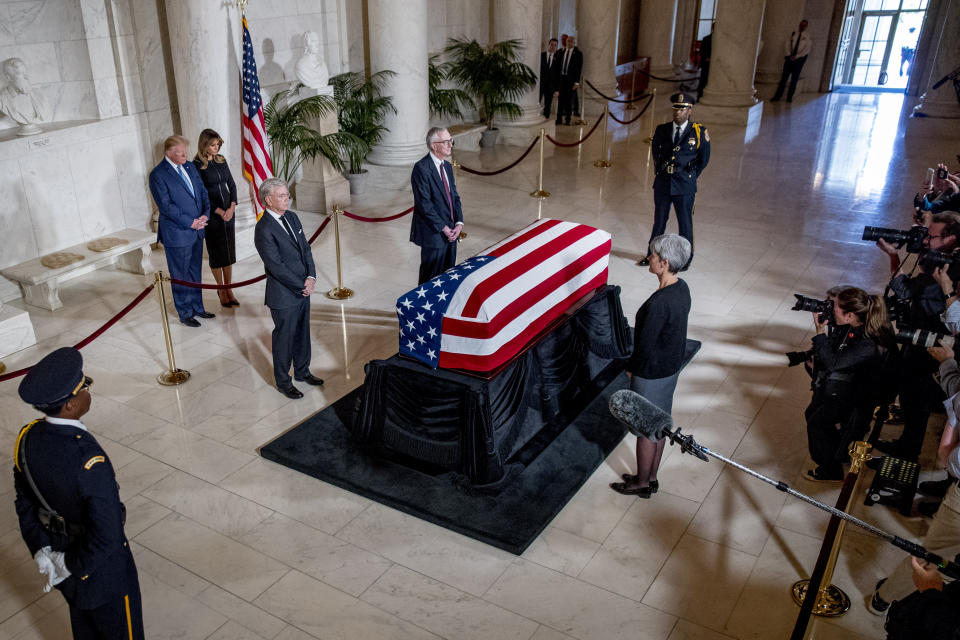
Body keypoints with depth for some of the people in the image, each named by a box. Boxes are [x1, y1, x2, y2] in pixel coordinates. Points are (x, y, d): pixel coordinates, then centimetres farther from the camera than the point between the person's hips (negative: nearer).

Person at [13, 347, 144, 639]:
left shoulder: (27, 438, -15)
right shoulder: (88, 461, -38)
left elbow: (25, 505, -2)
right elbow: (107, 535, -34)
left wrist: (41, 551, 4)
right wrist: (71, 566, -16)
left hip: (57, 550, 7)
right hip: (103, 571, -7)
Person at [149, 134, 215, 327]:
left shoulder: (189, 167, 8)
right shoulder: (158, 175, -13)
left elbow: (202, 191, 11)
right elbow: (166, 206, -18)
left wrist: (205, 215, -5)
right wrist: (191, 223, -18)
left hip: (196, 231, 7)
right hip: (177, 234, -7)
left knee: (195, 272, 18)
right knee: (181, 276, 6)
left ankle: (197, 307, 31)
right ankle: (185, 314, 19)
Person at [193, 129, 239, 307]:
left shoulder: (221, 160, 7)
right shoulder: (197, 165, -10)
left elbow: (231, 184, 9)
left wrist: (232, 207, -5)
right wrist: (220, 212, -13)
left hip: (229, 212, 5)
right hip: (211, 214, -5)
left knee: (229, 251, 9)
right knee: (216, 252, 4)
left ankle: (229, 289, 20)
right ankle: (221, 290, 16)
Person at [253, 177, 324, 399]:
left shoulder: (291, 217, 4)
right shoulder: (264, 229, -21)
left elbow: (305, 248, 8)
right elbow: (276, 267, -22)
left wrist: (311, 276, -6)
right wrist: (301, 286, -15)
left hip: (303, 289, 7)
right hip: (283, 295, -7)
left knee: (302, 333, 21)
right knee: (284, 337, 8)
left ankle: (302, 371, 40)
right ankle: (283, 382, 26)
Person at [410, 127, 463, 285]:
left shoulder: (447, 166, 11)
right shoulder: (421, 168, -15)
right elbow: (424, 204, -19)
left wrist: (459, 223, -1)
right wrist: (443, 228, -17)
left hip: (450, 230, 8)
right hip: (433, 234, -7)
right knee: (431, 276, 3)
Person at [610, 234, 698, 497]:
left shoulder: (658, 303, -32)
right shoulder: (682, 289, -4)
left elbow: (646, 344, -25)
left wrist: (631, 368, -7)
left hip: (651, 374, -9)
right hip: (672, 367, 9)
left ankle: (642, 483, 29)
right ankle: (651, 477, 39)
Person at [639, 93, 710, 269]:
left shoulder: (699, 132, -5)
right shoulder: (661, 130, 3)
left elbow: (703, 159, 6)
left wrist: (690, 177, 8)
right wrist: (661, 173, 14)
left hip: (684, 187, -3)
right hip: (662, 183, 3)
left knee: (685, 223, 6)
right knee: (659, 221, 14)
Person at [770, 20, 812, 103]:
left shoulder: (807, 37, 0)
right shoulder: (793, 33, 8)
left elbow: (806, 49, -7)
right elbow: (787, 44, 3)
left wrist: (796, 56, -16)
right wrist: (789, 55, -11)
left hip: (799, 58, -1)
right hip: (790, 57, 2)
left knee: (794, 78, 2)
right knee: (784, 76, -4)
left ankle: (789, 97, 6)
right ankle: (777, 96, -4)